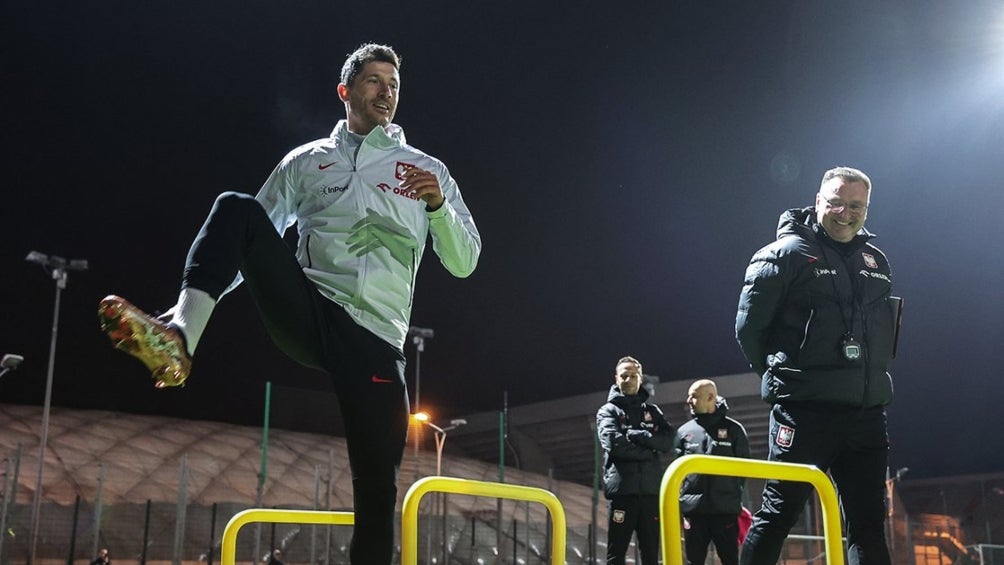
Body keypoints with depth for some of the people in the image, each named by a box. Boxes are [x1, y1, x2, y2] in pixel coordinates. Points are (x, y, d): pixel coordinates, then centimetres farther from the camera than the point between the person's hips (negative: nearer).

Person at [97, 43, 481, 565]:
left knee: (377, 492, -9)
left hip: (375, 340, 0)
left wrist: (438, 206, -8)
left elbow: (463, 263, 11)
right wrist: (198, 297, 7)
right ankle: (178, 337, -37)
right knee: (236, 208, -19)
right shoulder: (307, 161, 18)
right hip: (305, 313, 1)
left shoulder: (427, 171, 16)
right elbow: (255, 238, 20)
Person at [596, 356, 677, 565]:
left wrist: (638, 435, -10)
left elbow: (669, 442, 1)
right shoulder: (608, 411, 7)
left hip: (651, 490, 4)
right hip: (622, 489, -4)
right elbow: (614, 443, -12)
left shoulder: (653, 411, 18)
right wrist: (649, 451, -6)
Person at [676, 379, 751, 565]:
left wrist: (735, 497, -1)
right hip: (693, 509, 2)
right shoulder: (684, 431, 9)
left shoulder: (734, 429, 4)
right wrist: (678, 501, -3)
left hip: (725, 510, -2)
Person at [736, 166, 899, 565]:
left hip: (866, 412, 6)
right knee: (778, 513, -2)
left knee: (868, 522, 8)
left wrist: (870, 378, 14)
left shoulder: (877, 262, 15)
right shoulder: (787, 254, -4)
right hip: (806, 410, -6)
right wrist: (783, 375, 4)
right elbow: (748, 325, -5)